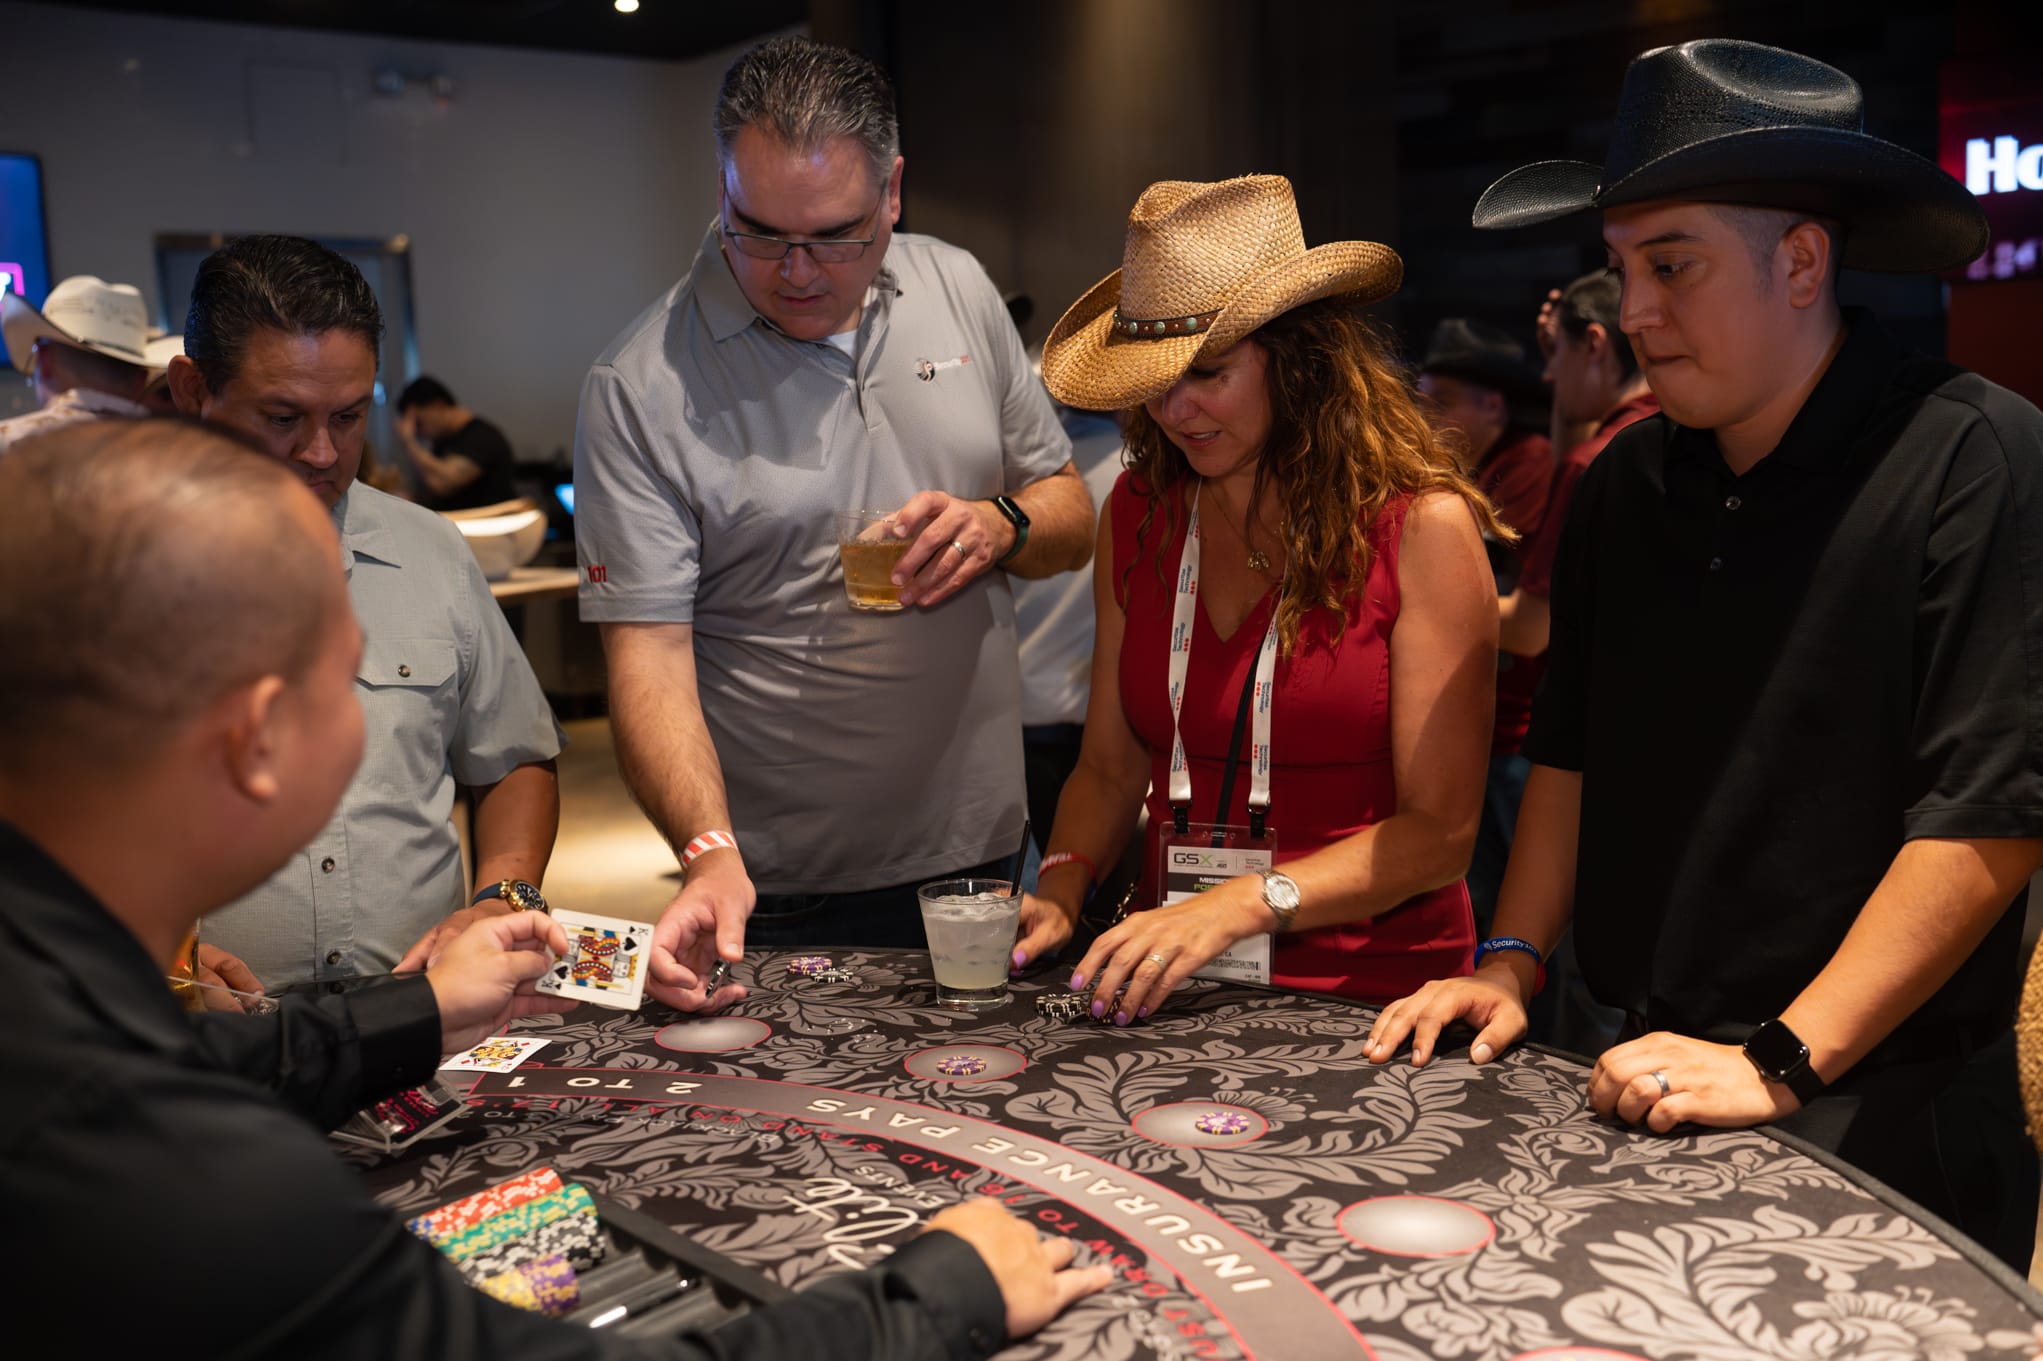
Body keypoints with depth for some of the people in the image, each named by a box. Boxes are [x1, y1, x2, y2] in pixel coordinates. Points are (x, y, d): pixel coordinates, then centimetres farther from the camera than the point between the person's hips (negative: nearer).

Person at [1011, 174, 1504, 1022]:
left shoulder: (1421, 528, -6)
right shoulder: (1138, 511, 8)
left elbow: (1439, 831, -7)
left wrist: (1239, 905, -18)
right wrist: (1059, 888, -4)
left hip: (1371, 1003, -3)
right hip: (1181, 988, 4)